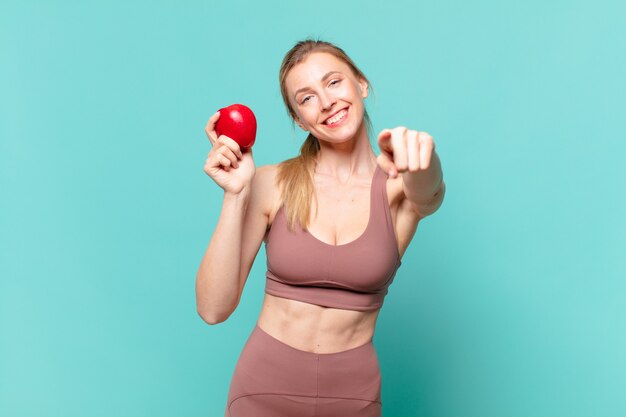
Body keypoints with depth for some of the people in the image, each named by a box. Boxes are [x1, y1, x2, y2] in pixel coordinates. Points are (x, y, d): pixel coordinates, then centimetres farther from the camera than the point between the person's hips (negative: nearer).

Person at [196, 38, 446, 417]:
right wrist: (235, 195, -21)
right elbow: (214, 308, -12)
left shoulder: (400, 190, -7)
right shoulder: (270, 184, -9)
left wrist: (418, 156, -52)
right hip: (265, 386, 0)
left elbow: (429, 190, -31)